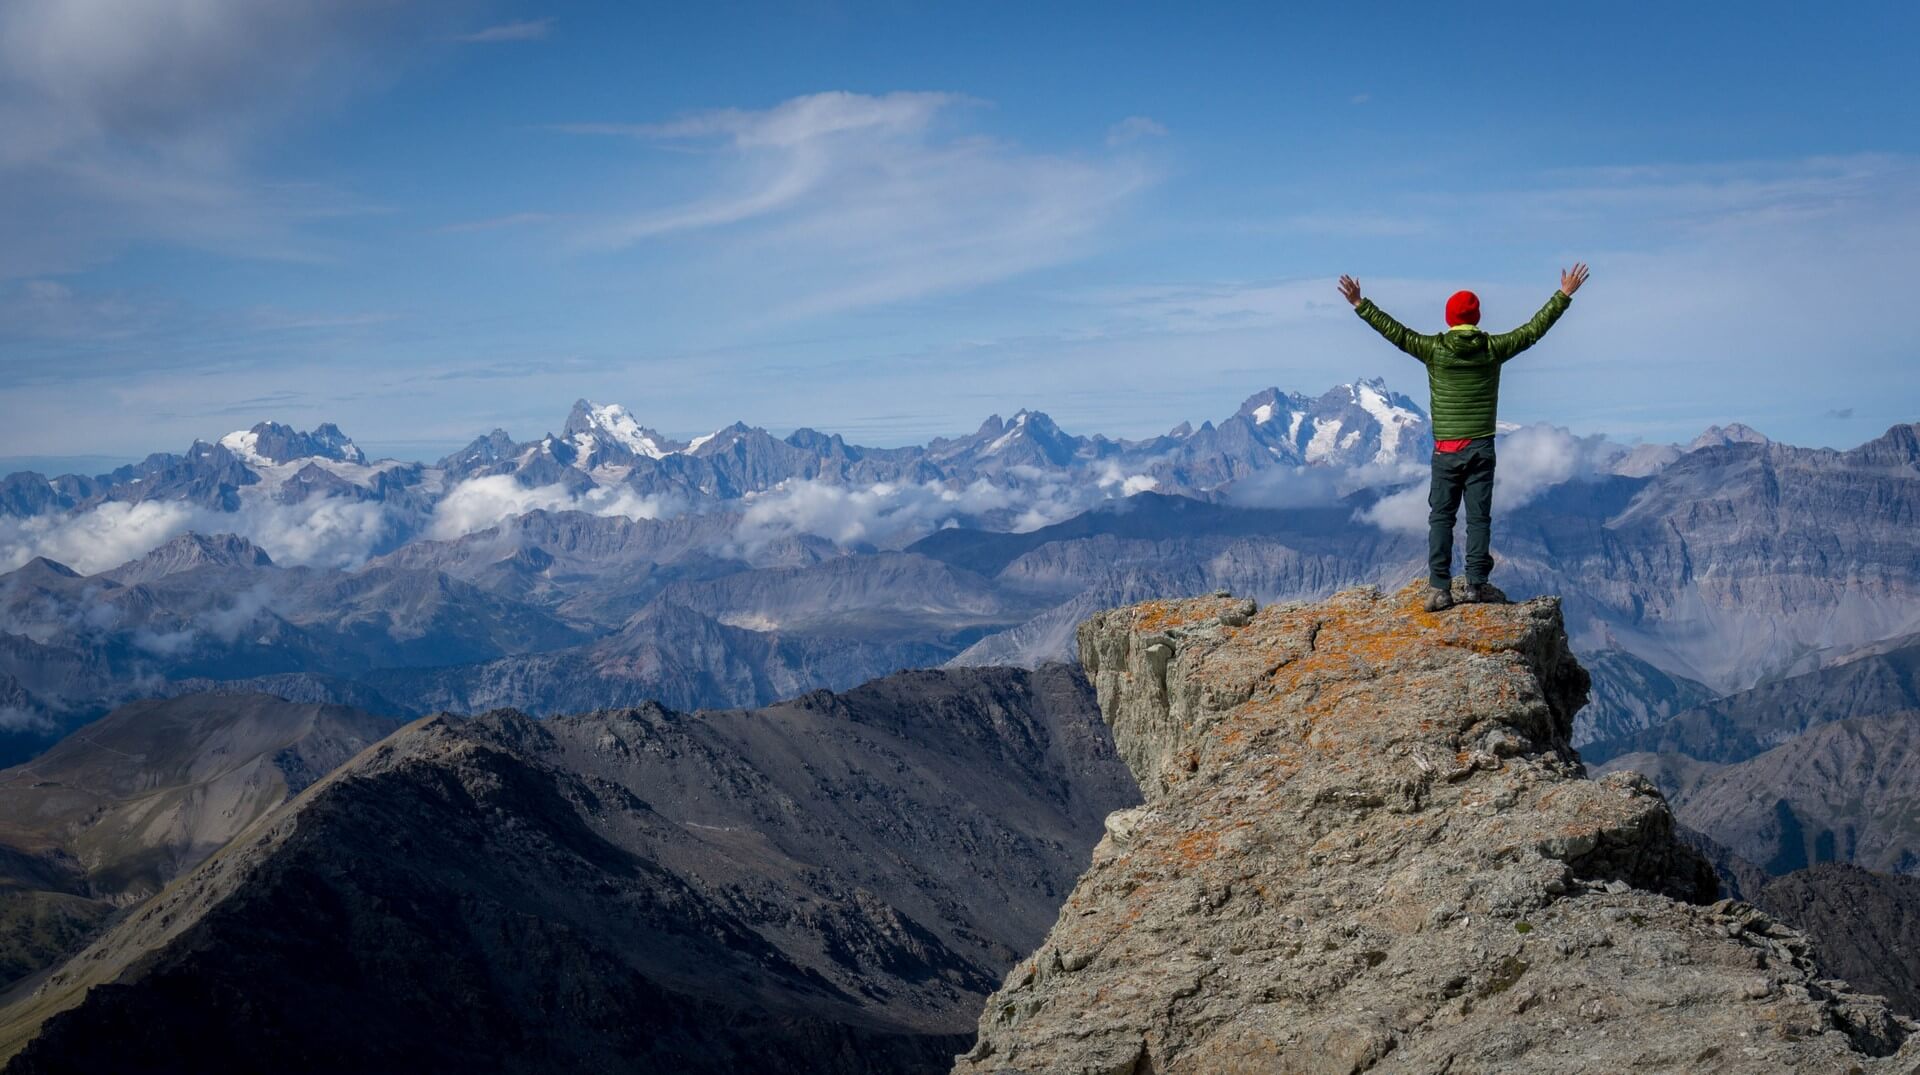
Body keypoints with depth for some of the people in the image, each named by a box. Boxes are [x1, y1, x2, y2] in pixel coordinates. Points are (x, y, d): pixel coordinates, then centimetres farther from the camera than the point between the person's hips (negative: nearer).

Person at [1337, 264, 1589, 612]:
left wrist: (1360, 305, 4)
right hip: (1481, 447, 1)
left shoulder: (1434, 349, -6)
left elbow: (1395, 332, -3)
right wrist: (1564, 295, 15)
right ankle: (1477, 583, 6)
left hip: (1445, 450, -1)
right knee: (1479, 517, 5)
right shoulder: (1493, 348, -2)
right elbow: (1534, 329, 6)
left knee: (1441, 517, 3)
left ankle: (1439, 588, -2)